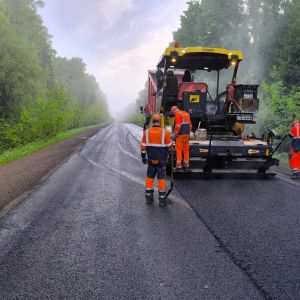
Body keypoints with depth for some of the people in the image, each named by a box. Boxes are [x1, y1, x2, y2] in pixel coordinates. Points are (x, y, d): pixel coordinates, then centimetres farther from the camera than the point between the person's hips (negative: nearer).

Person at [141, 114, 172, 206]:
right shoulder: (165, 132, -11)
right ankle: (162, 199, 9)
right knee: (161, 179, 4)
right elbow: (169, 146, -2)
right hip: (161, 160, -2)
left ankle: (149, 198, 19)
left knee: (150, 178, 13)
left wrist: (143, 157, 10)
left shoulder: (146, 132, -4)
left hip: (151, 160, 2)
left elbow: (143, 146, -1)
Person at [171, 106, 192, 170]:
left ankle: (179, 165, -3)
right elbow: (190, 124, 19)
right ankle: (186, 164, 16)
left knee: (179, 150, -2)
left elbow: (178, 125, -18)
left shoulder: (177, 114, -9)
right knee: (186, 149, 12)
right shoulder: (186, 113, 17)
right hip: (187, 134, 8)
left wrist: (176, 134, -10)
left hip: (181, 134, -8)